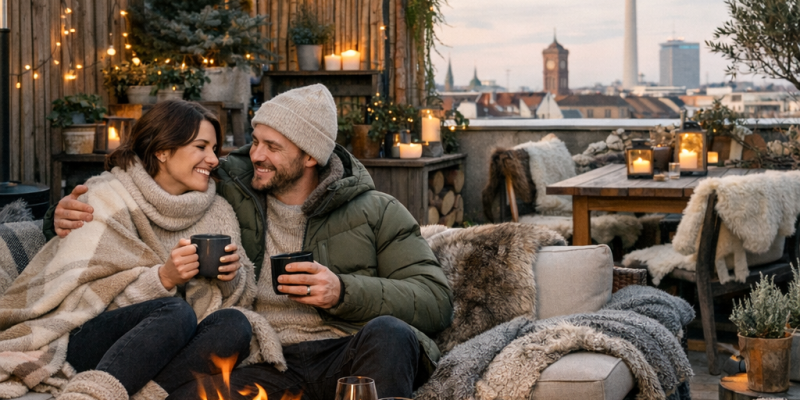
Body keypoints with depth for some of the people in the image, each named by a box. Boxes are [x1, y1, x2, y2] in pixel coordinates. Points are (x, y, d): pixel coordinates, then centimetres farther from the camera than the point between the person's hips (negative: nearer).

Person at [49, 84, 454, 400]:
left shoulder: (375, 212, 10)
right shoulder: (226, 196, 16)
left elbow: (436, 299, 2)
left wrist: (344, 292, -12)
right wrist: (72, 218, 7)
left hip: (347, 357, 0)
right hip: (267, 367, 1)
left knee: (388, 332, -35)